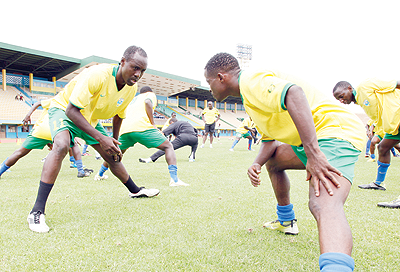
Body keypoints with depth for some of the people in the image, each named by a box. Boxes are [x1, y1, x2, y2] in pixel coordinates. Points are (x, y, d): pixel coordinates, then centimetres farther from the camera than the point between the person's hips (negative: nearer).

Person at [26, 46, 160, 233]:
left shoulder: (131, 88, -12)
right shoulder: (97, 75, -35)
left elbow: (118, 116, 6)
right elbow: (71, 110, -36)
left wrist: (114, 143, 10)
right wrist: (100, 138, -41)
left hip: (90, 118, 6)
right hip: (64, 110, -6)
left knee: (112, 157, 8)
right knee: (62, 145, -34)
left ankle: (135, 191, 32)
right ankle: (37, 211, -29)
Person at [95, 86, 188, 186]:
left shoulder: (134, 99, 38)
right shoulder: (151, 94, 20)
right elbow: (147, 102, -4)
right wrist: (153, 124, -6)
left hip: (124, 128, 7)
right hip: (141, 126, -6)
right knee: (168, 147, 1)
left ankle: (99, 175, 49)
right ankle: (174, 179, -16)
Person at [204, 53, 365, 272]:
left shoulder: (251, 81, -12)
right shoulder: (250, 94, 21)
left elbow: (294, 93, -32)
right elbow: (268, 140, 23)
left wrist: (312, 153, -37)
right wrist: (256, 164, 2)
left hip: (335, 130, -10)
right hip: (314, 142, 10)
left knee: (323, 205, -32)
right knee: (272, 160, 27)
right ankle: (286, 221, 38)